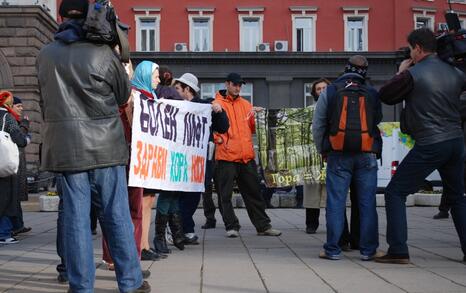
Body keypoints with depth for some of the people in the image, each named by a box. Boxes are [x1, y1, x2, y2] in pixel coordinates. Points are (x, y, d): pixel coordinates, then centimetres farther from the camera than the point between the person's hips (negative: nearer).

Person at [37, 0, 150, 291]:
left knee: (76, 217, 4)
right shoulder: (103, 52, -6)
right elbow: (124, 95, 6)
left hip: (65, 147, 2)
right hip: (105, 145, -2)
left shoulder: (45, 55, 3)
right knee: (117, 216, 5)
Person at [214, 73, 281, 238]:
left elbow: (253, 128, 18)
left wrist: (256, 116, 1)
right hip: (226, 156, -4)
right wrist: (218, 138, -18)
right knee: (226, 194, 0)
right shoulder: (217, 104, 2)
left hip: (246, 156, 4)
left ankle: (263, 226, 16)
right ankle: (231, 226, 9)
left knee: (254, 192, 9)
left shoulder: (246, 104, 16)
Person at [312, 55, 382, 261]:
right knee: (367, 203, 4)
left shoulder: (329, 92, 4)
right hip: (367, 155, 1)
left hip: (338, 156, -1)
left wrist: (322, 151, 15)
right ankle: (368, 250, 6)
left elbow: (317, 125, 5)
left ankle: (333, 249, 2)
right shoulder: (372, 94, 7)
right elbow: (378, 120, 11)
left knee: (336, 203, 2)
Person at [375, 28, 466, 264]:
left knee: (395, 193, 2)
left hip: (429, 145, -6)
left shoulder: (412, 74, -9)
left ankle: (398, 251, -3)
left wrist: (400, 73, 14)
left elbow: (385, 96, 1)